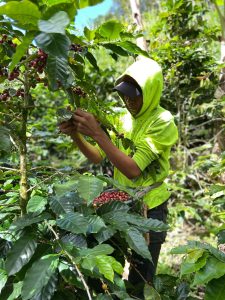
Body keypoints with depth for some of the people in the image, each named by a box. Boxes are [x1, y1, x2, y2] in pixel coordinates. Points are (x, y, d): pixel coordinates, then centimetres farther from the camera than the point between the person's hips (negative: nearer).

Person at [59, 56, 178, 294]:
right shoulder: (124, 119, 2)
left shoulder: (162, 123, -20)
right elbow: (97, 157, 3)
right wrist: (76, 135, -15)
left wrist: (97, 132, -33)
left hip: (148, 208, -6)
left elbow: (133, 169, -28)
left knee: (140, 279, 9)